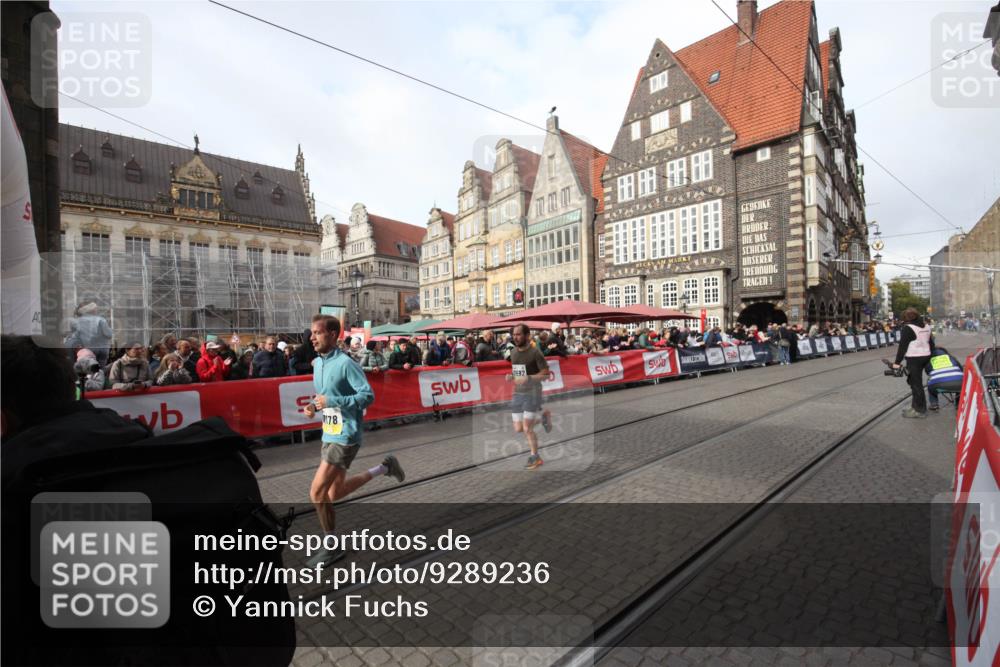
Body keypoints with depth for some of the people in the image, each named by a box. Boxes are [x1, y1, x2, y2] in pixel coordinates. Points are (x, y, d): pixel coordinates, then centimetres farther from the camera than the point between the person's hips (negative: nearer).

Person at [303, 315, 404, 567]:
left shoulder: (345, 363, -17)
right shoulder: (317, 363, 8)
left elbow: (368, 395, -20)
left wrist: (332, 401, -24)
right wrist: (313, 406, 0)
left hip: (345, 436, -9)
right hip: (329, 434, 9)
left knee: (317, 492, -7)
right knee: (335, 493, 17)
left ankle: (332, 546, 16)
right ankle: (384, 467, 32)